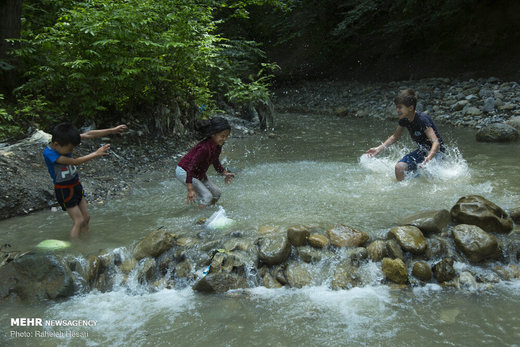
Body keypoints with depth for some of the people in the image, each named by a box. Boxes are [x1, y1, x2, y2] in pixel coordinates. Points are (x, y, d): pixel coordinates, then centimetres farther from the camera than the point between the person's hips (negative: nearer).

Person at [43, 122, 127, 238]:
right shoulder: (49, 153, -26)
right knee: (79, 221, -8)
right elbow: (75, 162, -30)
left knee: (86, 217, 10)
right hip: (64, 190, -7)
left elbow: (88, 134, -8)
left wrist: (112, 130, -9)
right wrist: (96, 154, -29)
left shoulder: (64, 140, -8)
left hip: (76, 184, 7)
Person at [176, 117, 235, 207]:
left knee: (216, 193, 8)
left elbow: (216, 162, 14)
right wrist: (190, 190, -40)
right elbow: (190, 168, -37)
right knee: (207, 196, -16)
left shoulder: (218, 145, -8)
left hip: (199, 173, 9)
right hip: (184, 171, -9)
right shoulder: (204, 148, -36)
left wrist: (225, 173, 16)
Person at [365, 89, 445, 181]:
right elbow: (395, 137, 15)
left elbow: (436, 142, -33)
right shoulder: (404, 120, -3)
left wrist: (428, 158, -51)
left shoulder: (422, 120, -26)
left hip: (435, 152, -8)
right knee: (399, 167, -9)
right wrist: (379, 148, 5)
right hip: (422, 151, 8)